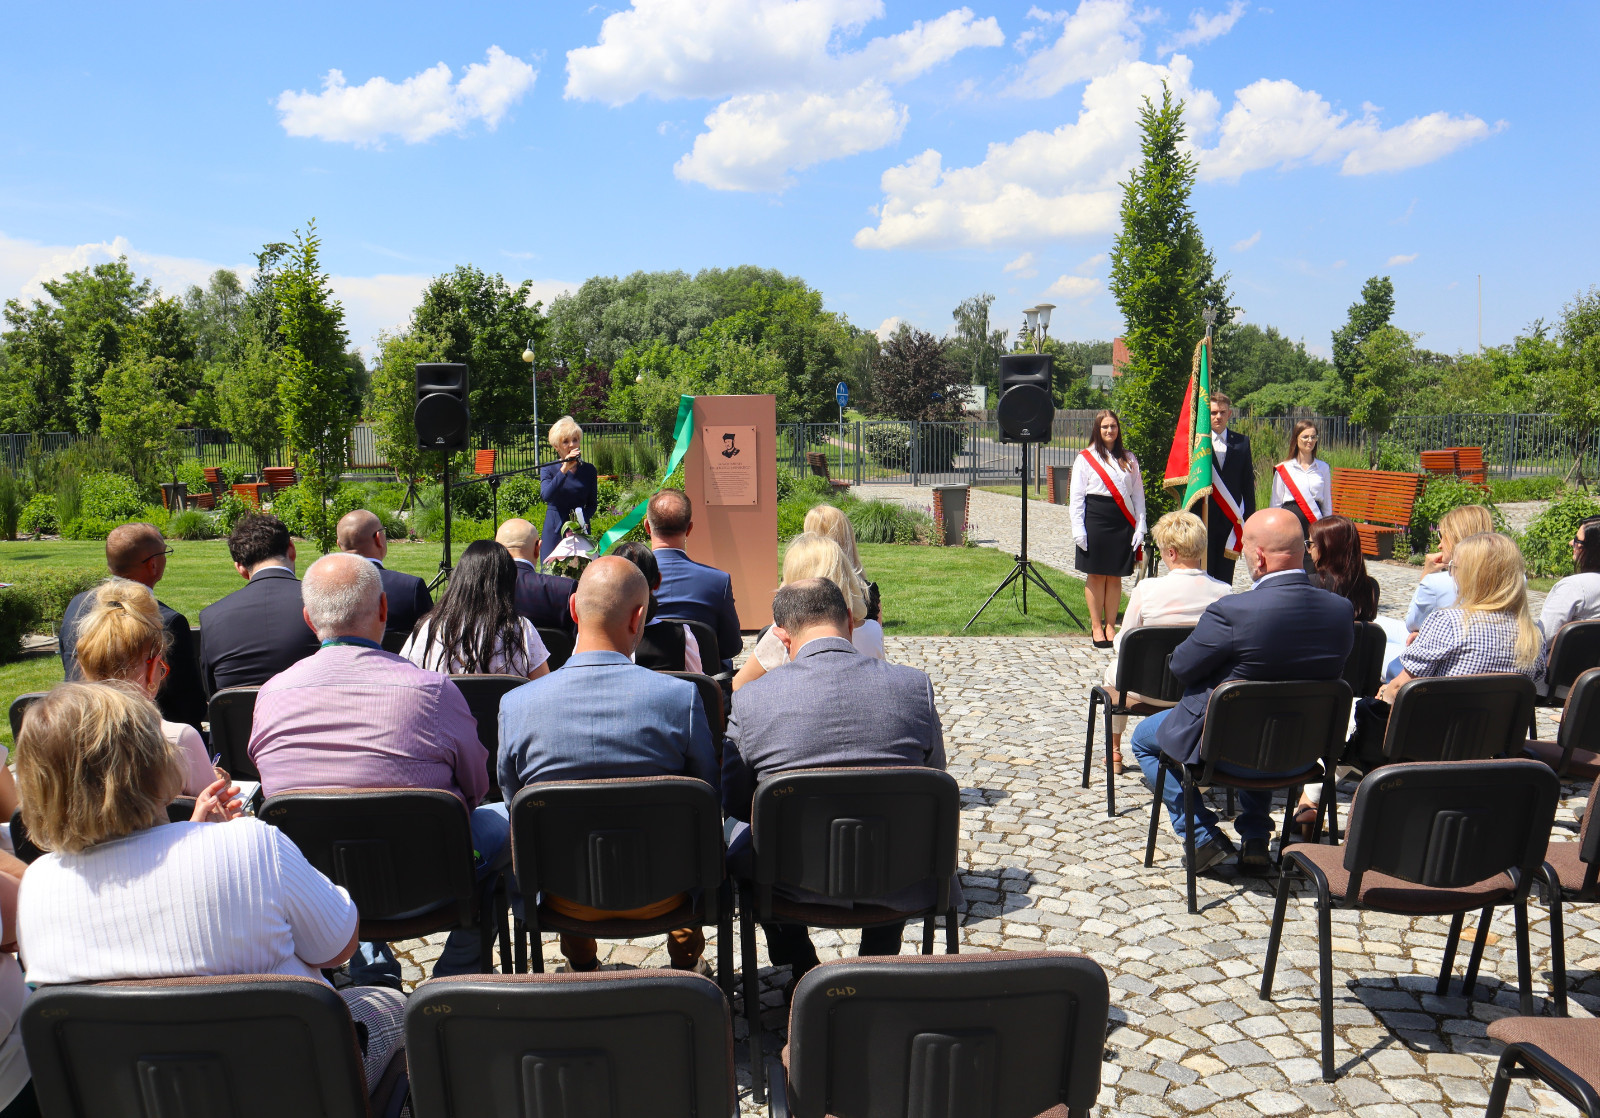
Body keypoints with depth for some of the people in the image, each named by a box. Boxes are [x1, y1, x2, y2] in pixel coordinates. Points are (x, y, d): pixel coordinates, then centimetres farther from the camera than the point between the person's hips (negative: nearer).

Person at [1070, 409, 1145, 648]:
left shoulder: (1129, 460, 12)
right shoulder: (1085, 459, 3)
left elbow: (1138, 494, 10)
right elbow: (1077, 497, -1)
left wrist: (1139, 527, 2)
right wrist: (1078, 529, -9)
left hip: (1122, 523, 3)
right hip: (1095, 521, -3)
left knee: (1115, 576, 6)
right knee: (1096, 576, 2)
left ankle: (1111, 626, 14)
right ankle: (1097, 627, 11)